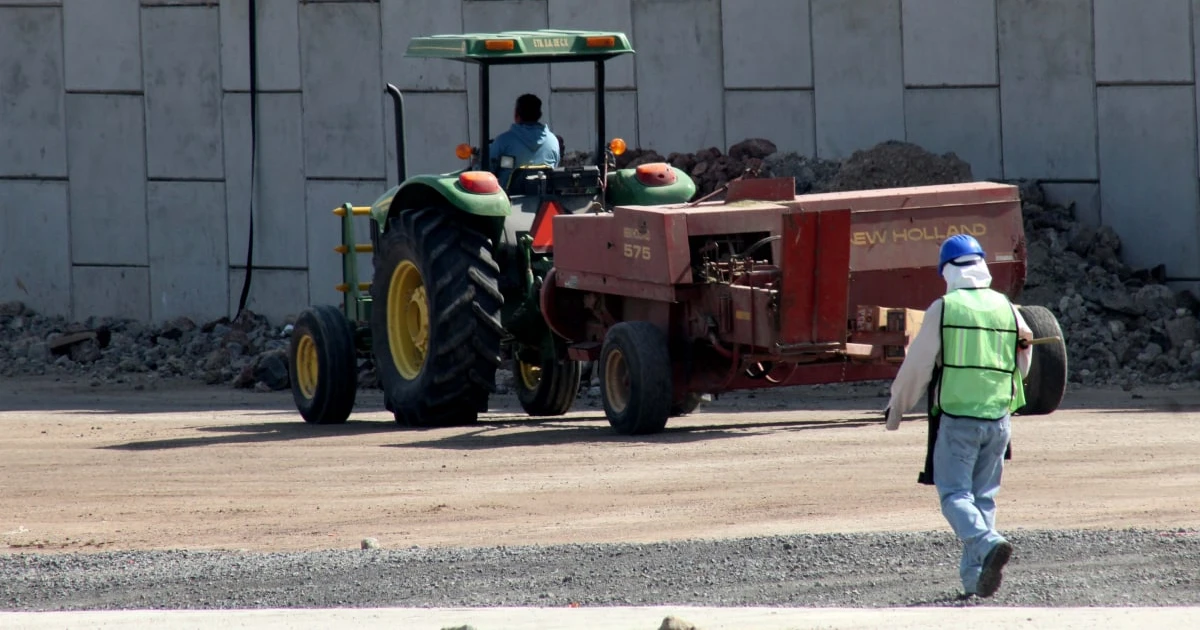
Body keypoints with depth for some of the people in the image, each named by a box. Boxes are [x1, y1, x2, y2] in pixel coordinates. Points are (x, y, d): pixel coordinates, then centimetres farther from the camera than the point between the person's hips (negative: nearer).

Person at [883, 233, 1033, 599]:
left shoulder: (944, 309, -6)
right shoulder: (1007, 309, 6)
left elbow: (917, 364, -2)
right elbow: (1022, 365, 18)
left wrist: (896, 409, 12)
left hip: (956, 418, -4)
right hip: (998, 418, 4)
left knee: (955, 494, -3)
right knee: (984, 496, 12)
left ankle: (987, 543, -29)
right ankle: (975, 576, 8)